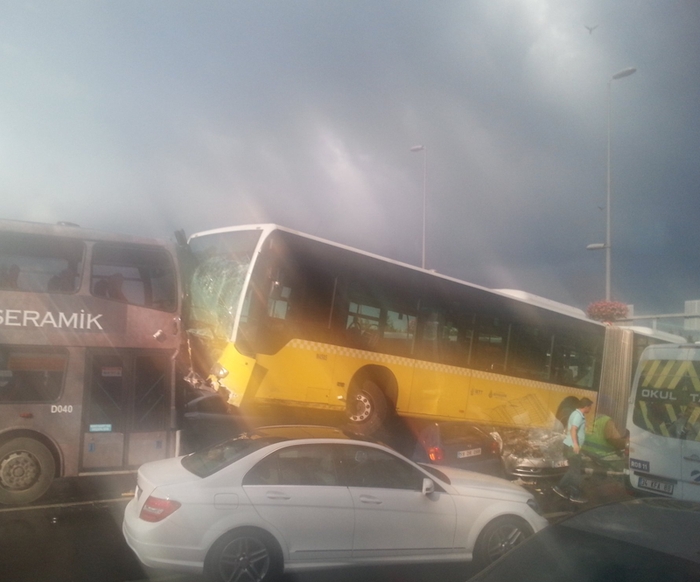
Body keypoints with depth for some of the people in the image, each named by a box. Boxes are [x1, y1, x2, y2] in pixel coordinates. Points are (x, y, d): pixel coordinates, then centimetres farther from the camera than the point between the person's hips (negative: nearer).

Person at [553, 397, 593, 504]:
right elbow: (573, 430, -29)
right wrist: (575, 444, -39)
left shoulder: (576, 414, 16)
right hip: (572, 446, -10)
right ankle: (575, 495, 1)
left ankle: (560, 487, 17)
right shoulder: (578, 415, -16)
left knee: (573, 469, 15)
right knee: (578, 470, -4)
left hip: (570, 446, 10)